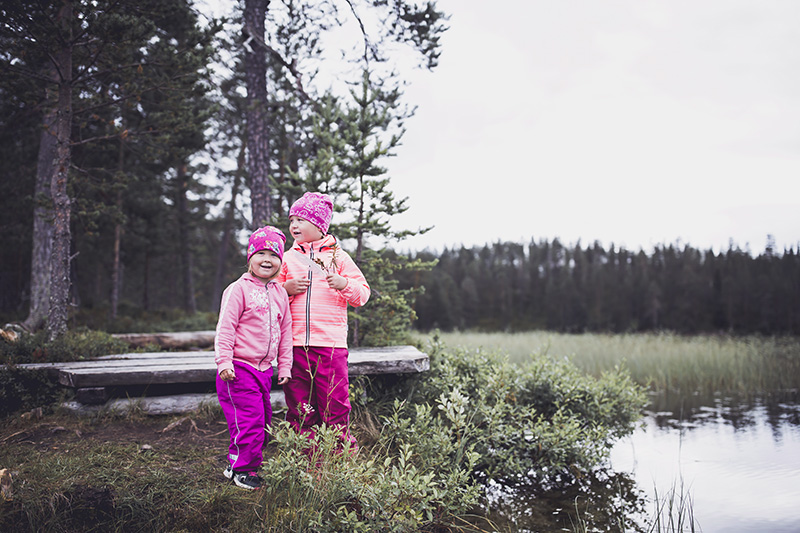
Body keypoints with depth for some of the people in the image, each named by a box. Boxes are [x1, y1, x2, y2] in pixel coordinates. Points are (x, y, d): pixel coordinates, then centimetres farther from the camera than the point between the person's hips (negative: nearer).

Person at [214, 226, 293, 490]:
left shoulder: (280, 293, 11)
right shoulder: (238, 289, -8)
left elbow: (285, 332, 16)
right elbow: (225, 328, -10)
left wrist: (284, 367, 14)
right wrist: (224, 362, -16)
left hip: (264, 368, 7)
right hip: (239, 367, -7)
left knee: (263, 421, 11)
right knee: (250, 419, -10)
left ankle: (236, 463, 25)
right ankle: (242, 469, 7)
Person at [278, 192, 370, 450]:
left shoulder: (338, 256, 9)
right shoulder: (287, 258, 14)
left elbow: (363, 293, 8)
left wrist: (344, 284, -12)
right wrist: (287, 289, -4)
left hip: (330, 342, -2)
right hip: (294, 343, 2)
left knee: (334, 408, -3)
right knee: (299, 410, 5)